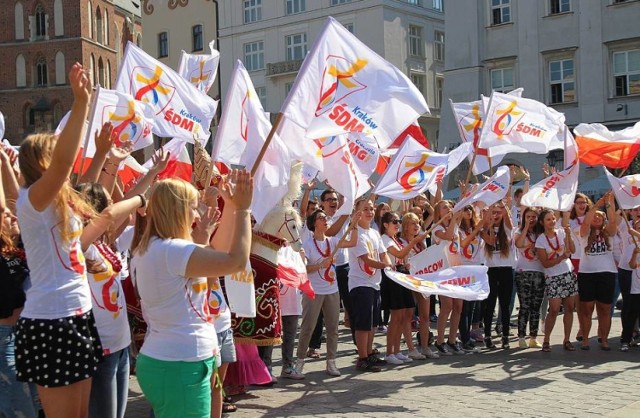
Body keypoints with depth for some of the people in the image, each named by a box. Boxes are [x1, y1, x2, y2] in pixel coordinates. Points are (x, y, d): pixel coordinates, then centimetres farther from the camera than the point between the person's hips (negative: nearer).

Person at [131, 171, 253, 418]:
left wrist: (203, 235, 21)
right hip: (181, 367, -10)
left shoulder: (146, 251, 11)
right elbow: (236, 261, -22)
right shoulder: (171, 250, -20)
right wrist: (242, 209, -14)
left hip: (163, 361, 10)